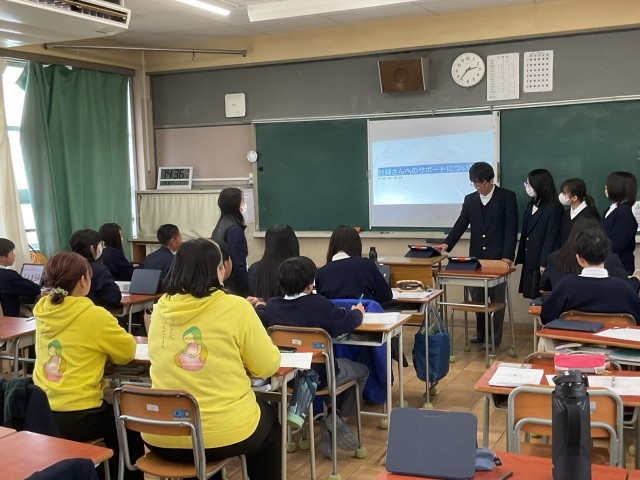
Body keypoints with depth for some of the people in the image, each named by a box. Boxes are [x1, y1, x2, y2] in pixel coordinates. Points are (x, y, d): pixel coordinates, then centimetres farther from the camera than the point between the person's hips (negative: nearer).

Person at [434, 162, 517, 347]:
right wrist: (447, 244, -11)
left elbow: (511, 228, -8)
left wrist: (508, 255, -17)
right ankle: (481, 334, 23)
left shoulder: (507, 197, -3)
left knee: (497, 298, 2)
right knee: (477, 297, 9)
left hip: (498, 257, -4)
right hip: (476, 257, 4)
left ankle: (494, 337, 11)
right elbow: (461, 224, 6)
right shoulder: (470, 200, 10)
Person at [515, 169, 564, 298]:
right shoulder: (531, 205, 14)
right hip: (529, 261, 7)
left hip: (542, 262, -7)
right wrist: (521, 258, 11)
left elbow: (551, 237, -13)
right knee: (531, 296, 8)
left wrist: (544, 263, -16)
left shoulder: (554, 208, -10)